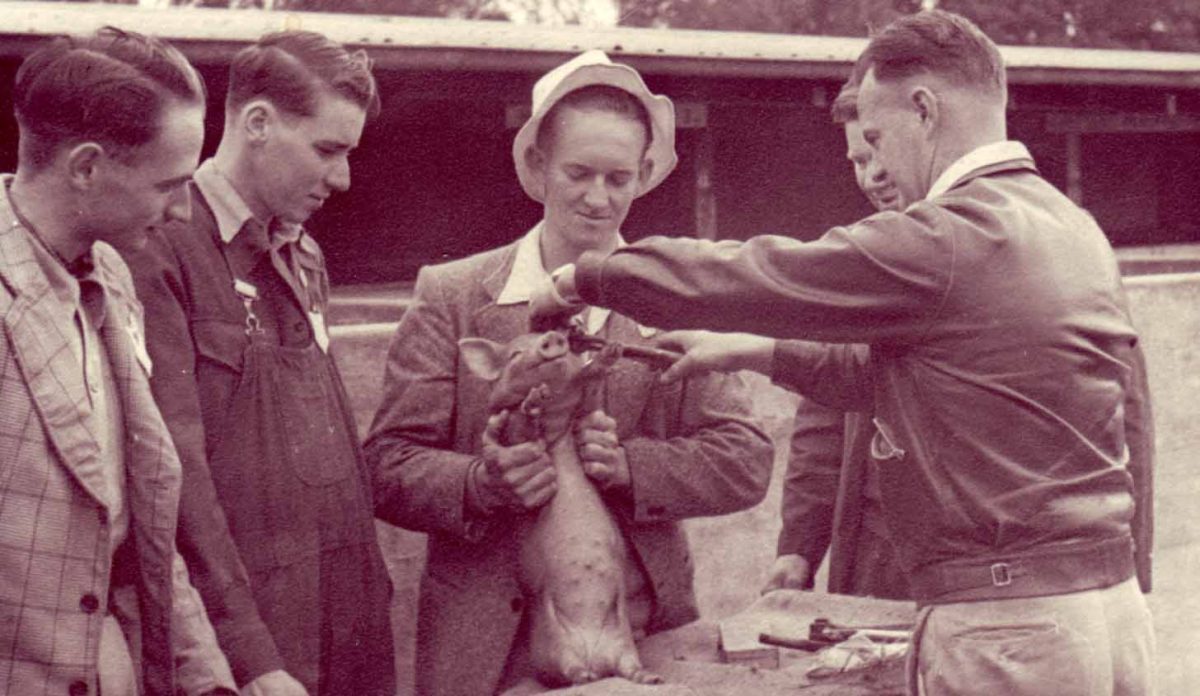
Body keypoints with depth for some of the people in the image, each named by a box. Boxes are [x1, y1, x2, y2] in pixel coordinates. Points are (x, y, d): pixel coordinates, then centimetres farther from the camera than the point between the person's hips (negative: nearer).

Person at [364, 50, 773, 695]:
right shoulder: (450, 297, 1)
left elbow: (746, 462, 0)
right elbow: (387, 468, -3)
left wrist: (626, 466, -16)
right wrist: (482, 483, -23)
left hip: (646, 637, 1)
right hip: (488, 644, -1)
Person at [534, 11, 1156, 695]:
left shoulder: (947, 241, -16)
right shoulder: (1076, 227, 12)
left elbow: (749, 278, -10)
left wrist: (582, 277, 4)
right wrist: (752, 350, 23)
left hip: (1004, 627, -8)